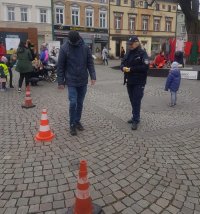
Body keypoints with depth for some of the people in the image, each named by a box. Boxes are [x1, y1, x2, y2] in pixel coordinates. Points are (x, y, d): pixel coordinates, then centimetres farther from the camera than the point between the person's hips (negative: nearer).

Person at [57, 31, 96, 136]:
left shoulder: (85, 47, 0)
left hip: (83, 81, 3)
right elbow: (60, 66, -5)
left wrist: (93, 76, -7)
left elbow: (90, 63, 3)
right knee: (73, 103, -7)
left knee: (80, 103, 11)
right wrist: (60, 81, -6)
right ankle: (72, 124, 10)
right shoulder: (64, 48, -8)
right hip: (71, 81, -3)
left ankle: (77, 121, 28)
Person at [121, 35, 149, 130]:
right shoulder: (128, 53, 13)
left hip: (138, 82, -7)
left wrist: (131, 69, -21)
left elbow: (145, 67, -20)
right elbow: (123, 63, 14)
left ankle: (136, 120, -1)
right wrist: (123, 67, -11)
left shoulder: (142, 53, -8)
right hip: (129, 81, 7)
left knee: (136, 101, -7)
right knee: (132, 100, 14)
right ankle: (135, 117, 27)